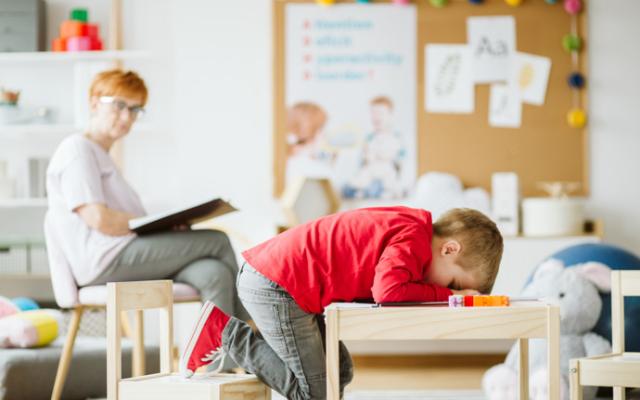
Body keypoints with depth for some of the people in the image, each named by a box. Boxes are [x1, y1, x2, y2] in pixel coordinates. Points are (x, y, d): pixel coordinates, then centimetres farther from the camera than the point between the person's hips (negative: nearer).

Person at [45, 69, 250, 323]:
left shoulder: (103, 158, 31)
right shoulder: (77, 149, -1)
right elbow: (99, 219, -14)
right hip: (105, 260, -9)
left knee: (214, 274, -16)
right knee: (218, 241, -10)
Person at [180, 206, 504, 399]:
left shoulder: (411, 226, 12)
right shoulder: (413, 239, -19)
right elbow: (388, 291, -34)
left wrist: (449, 294, -2)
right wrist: (447, 295, -19)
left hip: (274, 274, 10)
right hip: (275, 286, -10)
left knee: (339, 371, 15)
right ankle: (223, 332, 1)